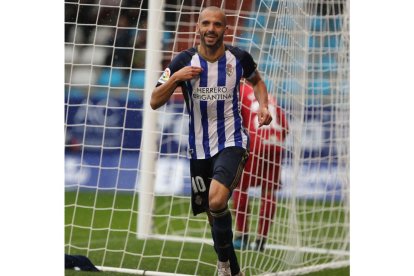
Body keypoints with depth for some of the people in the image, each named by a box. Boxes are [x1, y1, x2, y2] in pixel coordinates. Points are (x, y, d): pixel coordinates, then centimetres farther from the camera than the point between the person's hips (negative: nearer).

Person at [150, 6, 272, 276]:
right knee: (214, 214, 10)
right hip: (199, 147, 3)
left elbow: (256, 80, 19)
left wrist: (263, 106, 0)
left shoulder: (239, 58, -4)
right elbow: (155, 102, -6)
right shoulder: (184, 61, -5)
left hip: (232, 141, -3)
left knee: (217, 200, -28)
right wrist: (174, 78, -22)